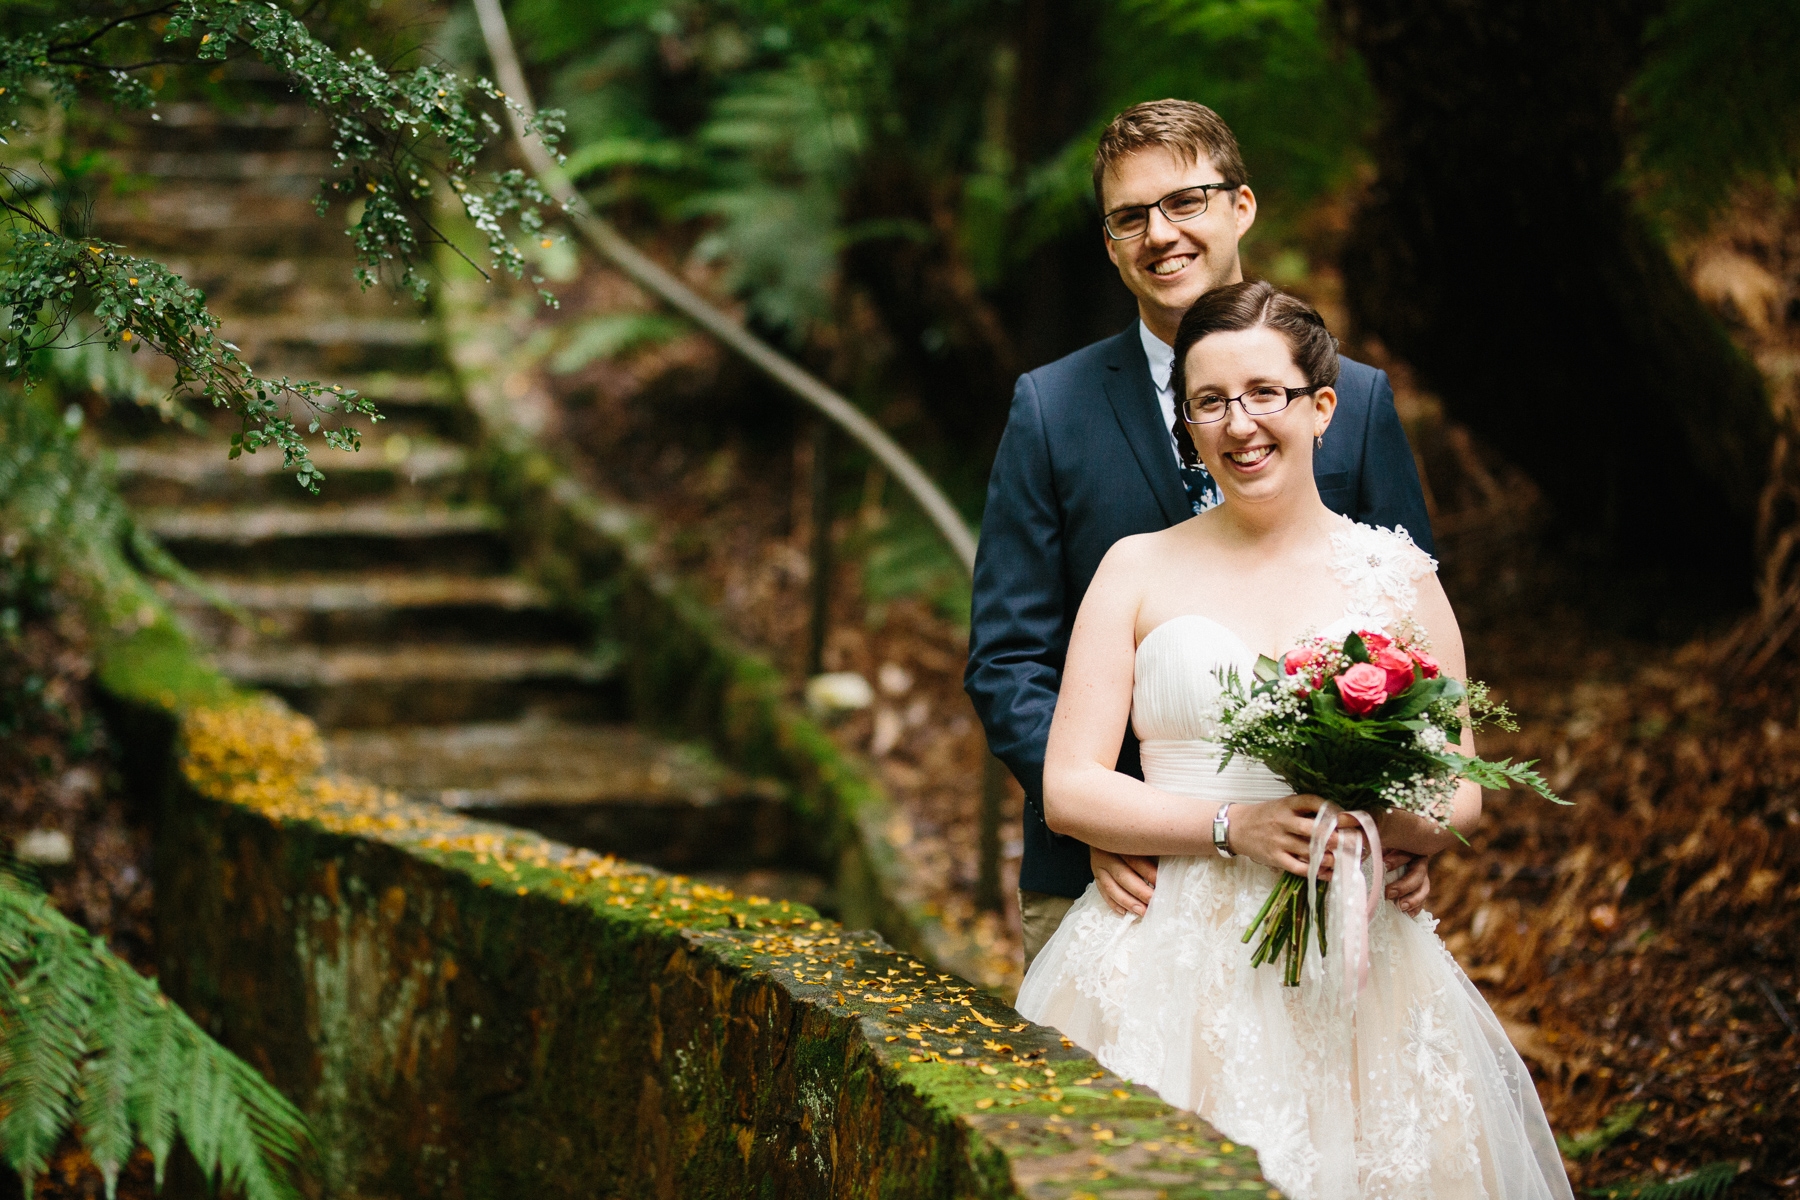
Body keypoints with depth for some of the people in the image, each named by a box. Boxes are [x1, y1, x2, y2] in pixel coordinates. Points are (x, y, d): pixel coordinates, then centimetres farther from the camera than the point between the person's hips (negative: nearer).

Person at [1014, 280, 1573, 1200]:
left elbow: (1461, 799, 7)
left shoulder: (1395, 577, 7)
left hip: (1353, 963, 1)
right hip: (1168, 952, -1)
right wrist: (1232, 827, -14)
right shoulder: (1138, 570, 5)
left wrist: (1376, 819, -15)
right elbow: (1068, 789, 0)